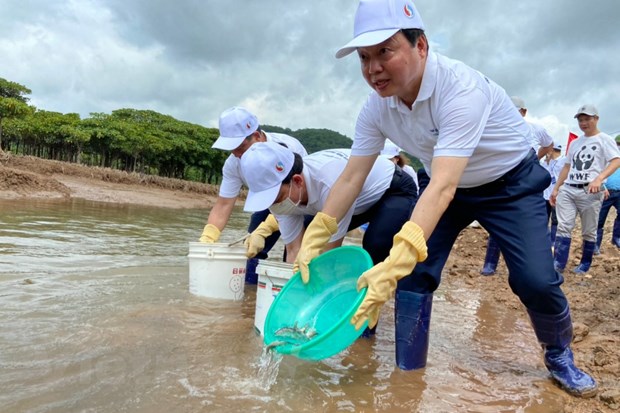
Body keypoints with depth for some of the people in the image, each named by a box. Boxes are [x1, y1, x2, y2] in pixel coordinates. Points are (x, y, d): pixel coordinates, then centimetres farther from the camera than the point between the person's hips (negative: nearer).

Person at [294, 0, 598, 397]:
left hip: (510, 182, -4)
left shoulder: (461, 88, -35)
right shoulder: (377, 107, -16)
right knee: (413, 273, -8)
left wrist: (397, 261, -55)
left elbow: (443, 187, -45)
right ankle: (409, 370, 8)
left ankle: (560, 357, 17)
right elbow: (351, 178, -13)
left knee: (536, 280, -15)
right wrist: (314, 239, -22)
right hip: (445, 184, 5)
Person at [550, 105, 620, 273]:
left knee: (589, 231, 4)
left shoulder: (604, 139, 1)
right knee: (563, 227, -4)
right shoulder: (575, 143, 20)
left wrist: (598, 179, -28)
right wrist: (556, 189, 16)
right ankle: (558, 265, -7)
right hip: (567, 190, 5)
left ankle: (585, 265, 17)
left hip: (590, 191, -5)